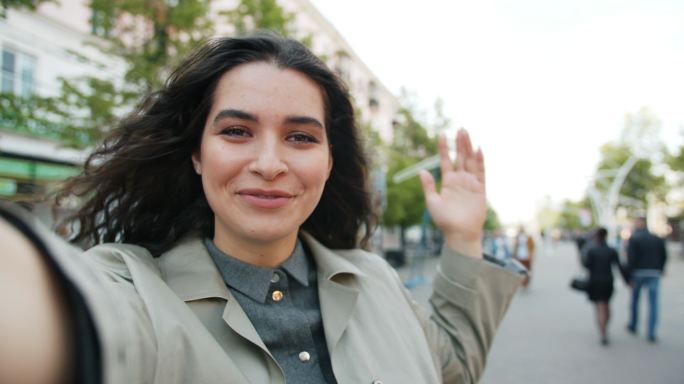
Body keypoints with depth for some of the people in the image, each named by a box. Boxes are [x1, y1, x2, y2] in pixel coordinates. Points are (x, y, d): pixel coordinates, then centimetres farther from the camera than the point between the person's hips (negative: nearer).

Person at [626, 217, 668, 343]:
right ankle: (651, 333, -2)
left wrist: (630, 276, -9)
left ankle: (633, 326, 28)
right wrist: (659, 270, 15)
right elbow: (664, 256, 6)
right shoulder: (658, 239, 6)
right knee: (653, 303, 3)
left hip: (638, 273, -2)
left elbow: (631, 259, -12)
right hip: (654, 274, 2)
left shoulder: (633, 239, -6)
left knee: (634, 299, 16)